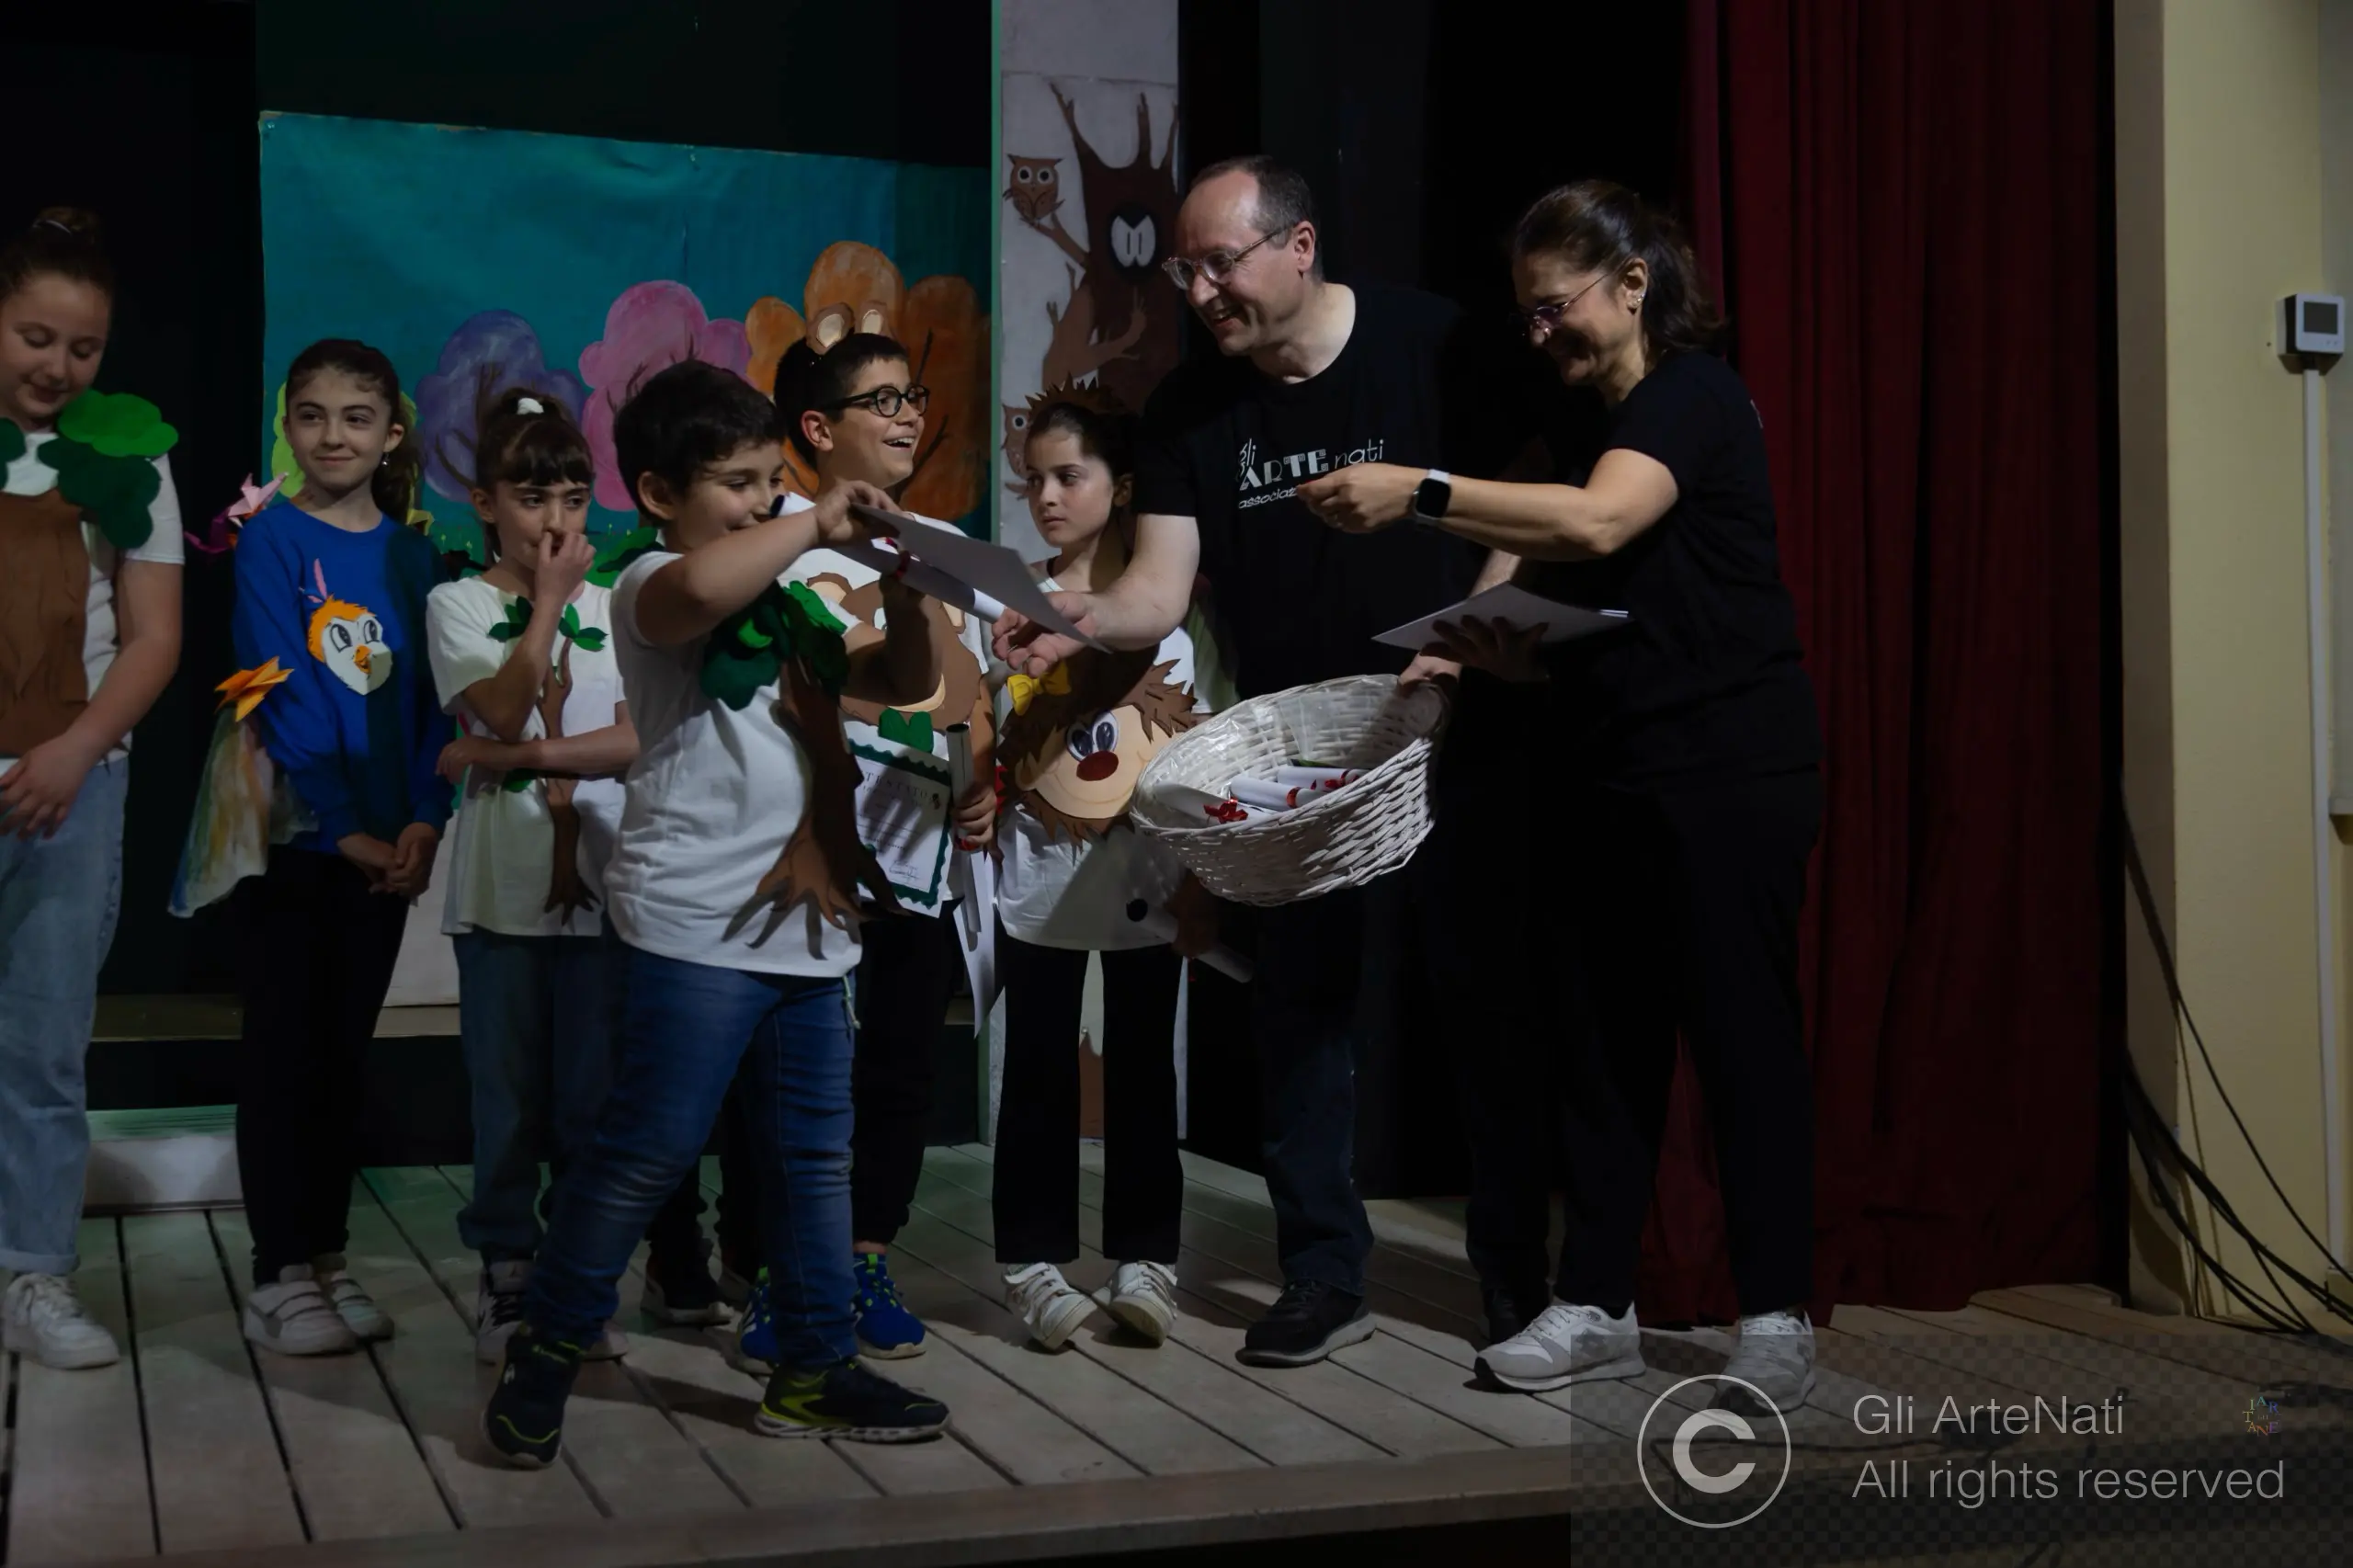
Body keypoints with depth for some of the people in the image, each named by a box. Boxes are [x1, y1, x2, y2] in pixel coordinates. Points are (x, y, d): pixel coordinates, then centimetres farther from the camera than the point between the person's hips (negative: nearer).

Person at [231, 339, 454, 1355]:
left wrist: (424, 822, -9)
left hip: (387, 846, 4)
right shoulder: (273, 540, -5)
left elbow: (433, 698, 4)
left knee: (345, 1053, 11)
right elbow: (283, 696, -12)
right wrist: (346, 827, -15)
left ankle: (327, 1258, 20)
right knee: (283, 1053, 1)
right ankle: (279, 1276, 7)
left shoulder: (413, 554, 7)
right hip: (294, 837, -4)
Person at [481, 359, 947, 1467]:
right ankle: (543, 1354, 10)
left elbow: (904, 680, 23)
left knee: (813, 1154, 10)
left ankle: (814, 1370, 19)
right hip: (696, 921, -8)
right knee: (650, 1147, -6)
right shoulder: (653, 585, -5)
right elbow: (697, 589, -31)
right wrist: (817, 526, -18)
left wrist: (900, 581, 6)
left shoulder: (784, 600, 18)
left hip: (802, 919, 8)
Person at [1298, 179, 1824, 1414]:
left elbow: (1598, 524, -27)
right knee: (1609, 1033, 8)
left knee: (1739, 1029, -4)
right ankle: (1596, 1307, 15)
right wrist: (1501, 650, 1)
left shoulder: (1694, 395, -8)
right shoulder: (1584, 423, 18)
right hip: (1612, 773, 8)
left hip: (1728, 767, -8)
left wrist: (1418, 493, -28)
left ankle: (1777, 1321, 5)